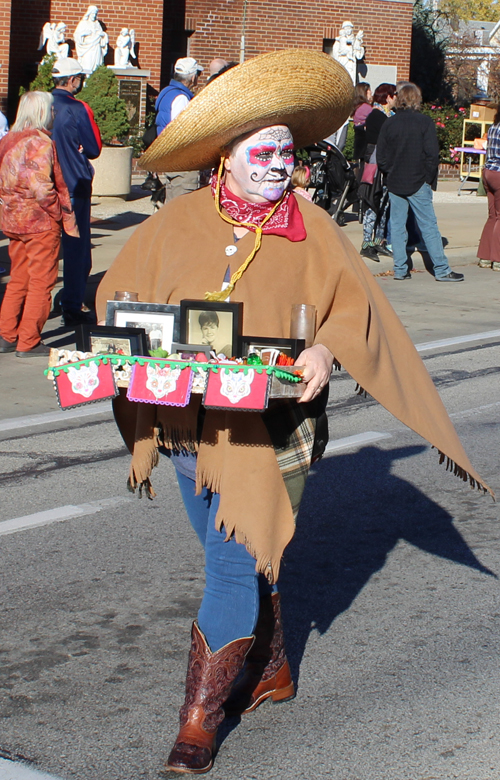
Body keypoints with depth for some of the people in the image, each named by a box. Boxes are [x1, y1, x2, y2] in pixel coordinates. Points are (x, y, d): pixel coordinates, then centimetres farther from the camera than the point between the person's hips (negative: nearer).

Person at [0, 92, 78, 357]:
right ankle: (29, 342, 4)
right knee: (41, 282, 1)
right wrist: (62, 215, -12)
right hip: (40, 221, -8)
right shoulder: (41, 142, -16)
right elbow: (41, 187, -21)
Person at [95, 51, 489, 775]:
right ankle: (271, 669, 41)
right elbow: (120, 293, 10)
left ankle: (200, 718, 5)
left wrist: (327, 348, -25)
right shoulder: (179, 222, 1)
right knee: (241, 558, 18)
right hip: (190, 420, 4)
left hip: (268, 426, -3)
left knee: (234, 564, -6)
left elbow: (355, 303, -5)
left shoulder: (312, 230, -4)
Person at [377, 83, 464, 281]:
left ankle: (400, 269, 7)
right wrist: (430, 179, 1)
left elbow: (381, 157, 1)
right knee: (428, 226, 0)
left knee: (397, 226, 8)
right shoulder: (424, 122, -7)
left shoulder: (389, 123, 1)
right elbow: (432, 154, -10)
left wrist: (392, 173, 14)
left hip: (395, 183, 3)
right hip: (418, 184, -3)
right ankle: (442, 270, 2)